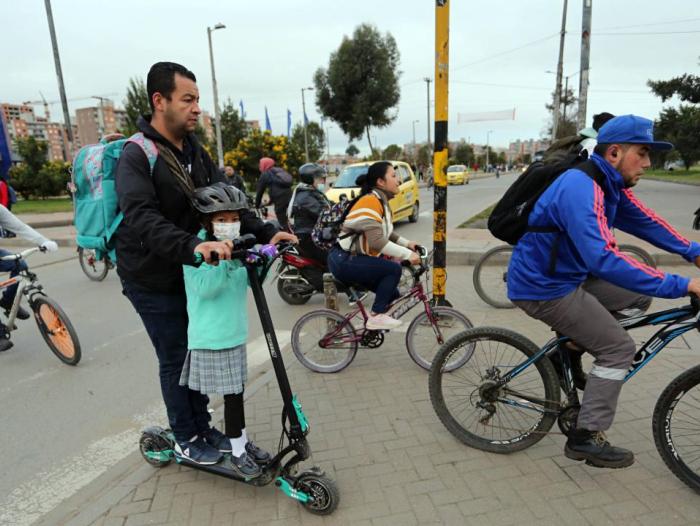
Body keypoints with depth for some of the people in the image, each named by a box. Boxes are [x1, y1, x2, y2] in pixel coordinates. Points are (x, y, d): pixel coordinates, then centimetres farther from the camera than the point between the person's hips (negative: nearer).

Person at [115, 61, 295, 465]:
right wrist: (193, 245, -52)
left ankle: (203, 427, 33)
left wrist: (266, 232, -16)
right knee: (175, 360, 5)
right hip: (153, 281, -7)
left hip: (188, 273, 7)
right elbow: (142, 219, -35)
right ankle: (186, 439, 25)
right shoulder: (137, 156, -20)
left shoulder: (194, 151, 4)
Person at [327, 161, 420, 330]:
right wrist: (406, 254, -24)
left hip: (355, 259, 10)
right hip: (344, 261, -10)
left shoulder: (381, 201, 12)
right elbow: (377, 241, -27)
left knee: (392, 294, 6)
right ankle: (376, 316, -10)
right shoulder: (370, 201, -19)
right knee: (394, 269, -19)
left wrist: (407, 244, 7)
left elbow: (386, 233, 20)